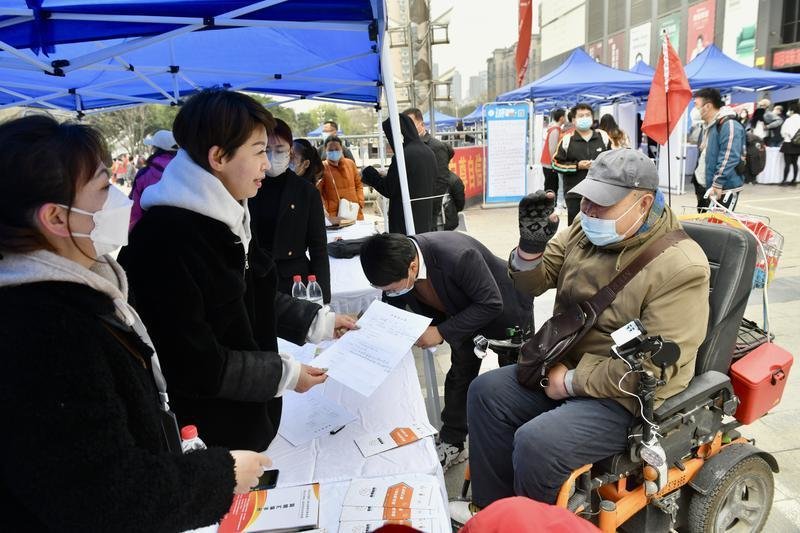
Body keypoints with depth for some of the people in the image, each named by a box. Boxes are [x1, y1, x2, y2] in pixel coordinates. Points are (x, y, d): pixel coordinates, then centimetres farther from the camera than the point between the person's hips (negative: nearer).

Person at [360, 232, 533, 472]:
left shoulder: (458, 256, -46)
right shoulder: (396, 264, -24)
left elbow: (491, 304, -35)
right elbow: (393, 305, -7)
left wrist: (442, 332, -37)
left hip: (505, 311, -5)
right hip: (464, 312, 5)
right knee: (460, 374, 11)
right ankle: (451, 443, 28)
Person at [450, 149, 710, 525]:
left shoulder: (680, 267, -23)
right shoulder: (587, 230, -2)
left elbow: (655, 367, -25)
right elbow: (533, 284, 5)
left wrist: (572, 382, -20)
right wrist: (531, 245, -17)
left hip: (626, 396, -8)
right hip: (565, 365, 8)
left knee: (535, 443, -25)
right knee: (486, 392, 1)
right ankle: (491, 508, 16)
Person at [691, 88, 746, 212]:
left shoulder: (729, 125, -15)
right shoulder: (707, 126, 16)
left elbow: (729, 158, -25)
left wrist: (717, 184, -27)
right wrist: (697, 183, 24)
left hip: (723, 190, -10)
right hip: (704, 187, 10)